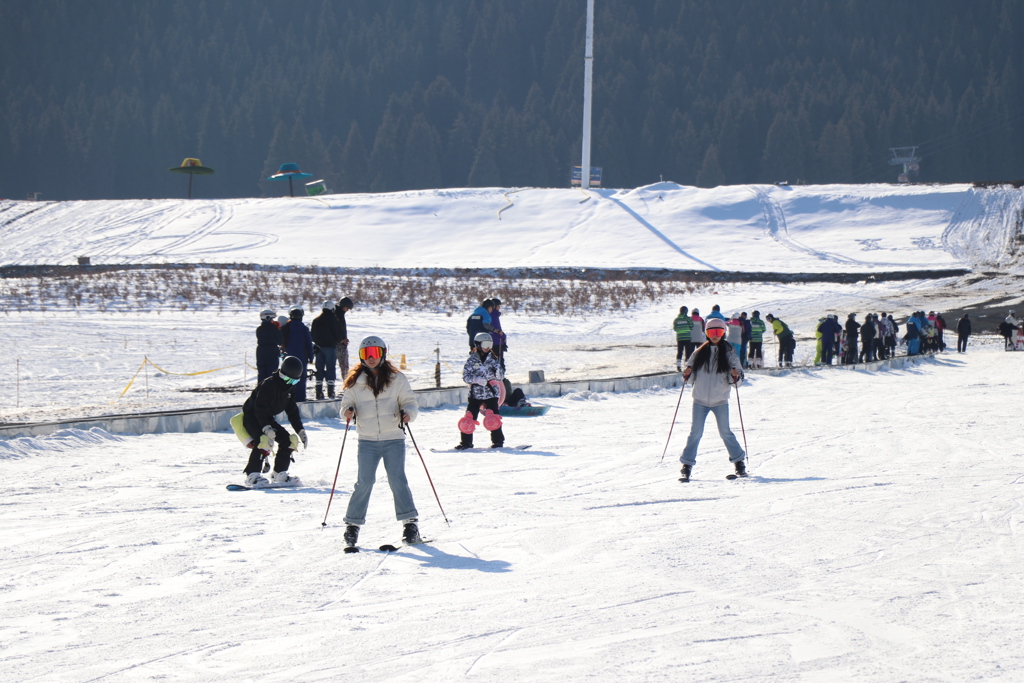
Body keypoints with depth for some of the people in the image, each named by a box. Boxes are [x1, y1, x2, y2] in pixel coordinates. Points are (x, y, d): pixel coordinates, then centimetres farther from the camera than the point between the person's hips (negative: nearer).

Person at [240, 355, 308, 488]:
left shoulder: (290, 388, 2)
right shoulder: (268, 384, -25)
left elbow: (292, 411, 9)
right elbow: (259, 408, -29)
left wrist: (301, 432, 3)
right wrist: (266, 428, -41)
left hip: (267, 418, 9)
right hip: (251, 416, -8)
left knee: (288, 441, -2)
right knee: (264, 440, -32)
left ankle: (279, 474, 8)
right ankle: (252, 475, -31)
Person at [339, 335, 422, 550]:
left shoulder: (397, 379, 5)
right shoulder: (355, 382, 7)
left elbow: (410, 402, 6)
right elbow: (347, 403, 11)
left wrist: (408, 412, -16)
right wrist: (348, 411, -12)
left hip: (394, 439, -1)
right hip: (367, 441, 1)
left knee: (397, 480, -7)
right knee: (364, 482, -6)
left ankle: (410, 524, 0)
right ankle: (352, 524, 5)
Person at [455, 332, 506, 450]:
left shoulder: (492, 359, 6)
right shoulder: (472, 360, 0)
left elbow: (500, 377, 5)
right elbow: (466, 377, -4)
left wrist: (497, 371, -18)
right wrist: (478, 380, -19)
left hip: (491, 394, 0)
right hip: (475, 394, 0)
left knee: (493, 418, -12)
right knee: (469, 419, -4)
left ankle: (498, 441, 1)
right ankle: (466, 442, 9)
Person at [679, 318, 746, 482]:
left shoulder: (729, 353, 0)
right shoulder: (700, 353, 4)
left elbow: (738, 377, -1)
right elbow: (690, 367, 12)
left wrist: (736, 376, -23)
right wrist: (687, 373, -10)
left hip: (720, 401, -1)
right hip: (700, 400, 1)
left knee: (725, 433, 3)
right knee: (695, 433, -2)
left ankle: (740, 462, 17)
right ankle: (687, 466, 3)